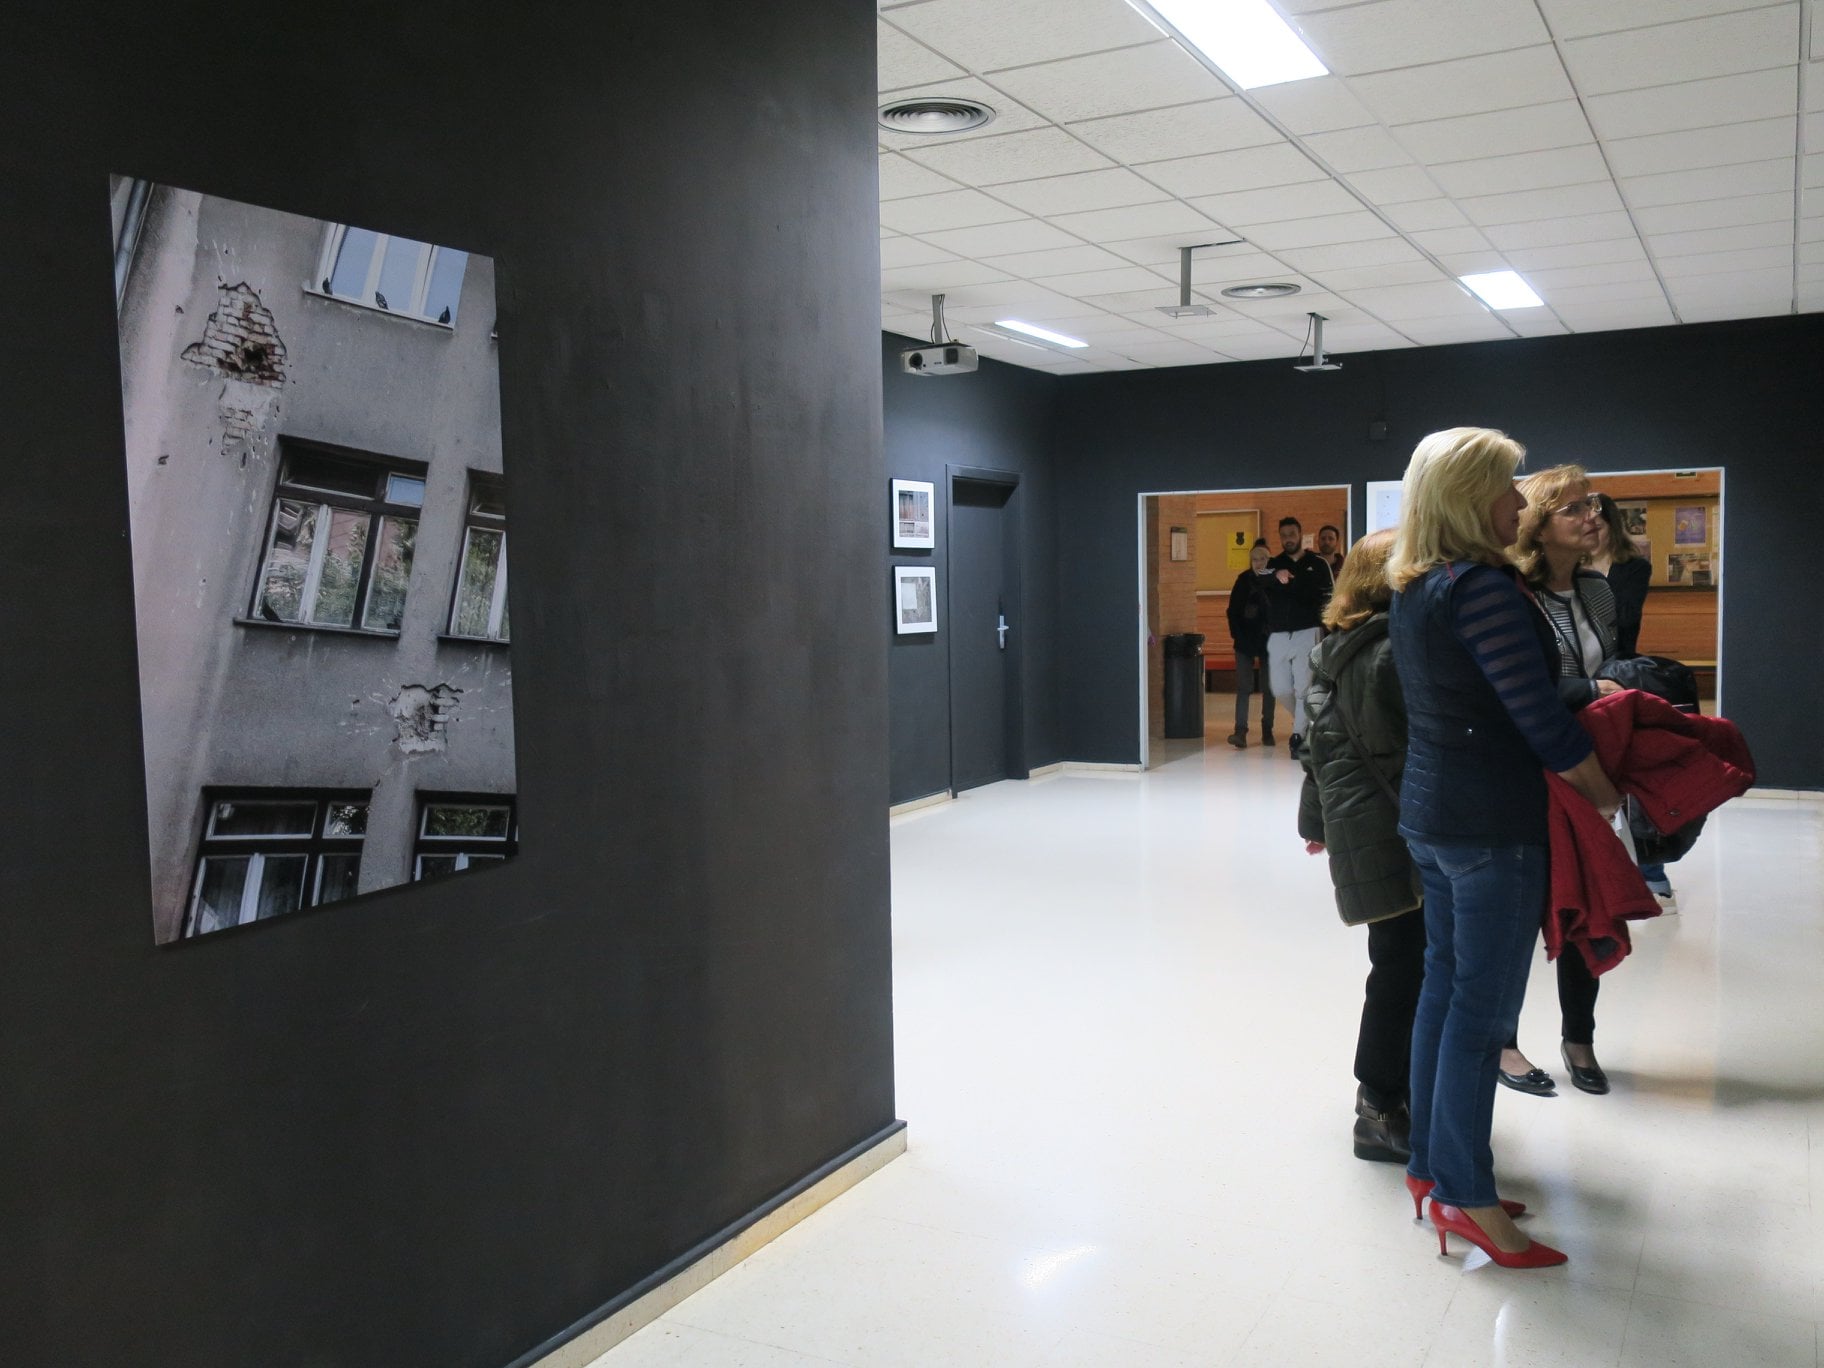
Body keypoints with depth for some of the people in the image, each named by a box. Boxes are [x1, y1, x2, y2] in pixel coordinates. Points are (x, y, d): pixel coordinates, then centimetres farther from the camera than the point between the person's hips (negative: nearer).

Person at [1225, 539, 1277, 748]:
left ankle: (1267, 730, 18)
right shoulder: (1243, 579, 1)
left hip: (1268, 642, 0)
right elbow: (1233, 611, 2)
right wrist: (1237, 635, -6)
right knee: (1243, 687, -6)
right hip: (1245, 642, 0)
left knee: (1268, 687, 9)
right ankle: (1240, 731, -11)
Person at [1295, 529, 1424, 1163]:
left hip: (1352, 822, 9)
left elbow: (1321, 738, 18)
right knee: (1404, 967, -1)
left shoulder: (1334, 648, 11)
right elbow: (1399, 753, -20)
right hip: (1393, 832, -9)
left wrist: (1318, 817, 25)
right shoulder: (1392, 651, -16)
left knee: (1400, 964, 17)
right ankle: (1382, 1112, 7)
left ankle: (1384, 1088, 26)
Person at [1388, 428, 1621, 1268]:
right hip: (1493, 821, -9)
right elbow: (1539, 718, -18)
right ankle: (1467, 1198, 8)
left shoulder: (1411, 590, 9)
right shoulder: (1483, 586, -18)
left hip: (1428, 812, 9)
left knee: (1445, 984, 15)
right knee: (1483, 1007, -1)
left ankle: (1431, 1165, 26)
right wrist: (1604, 792, -4)